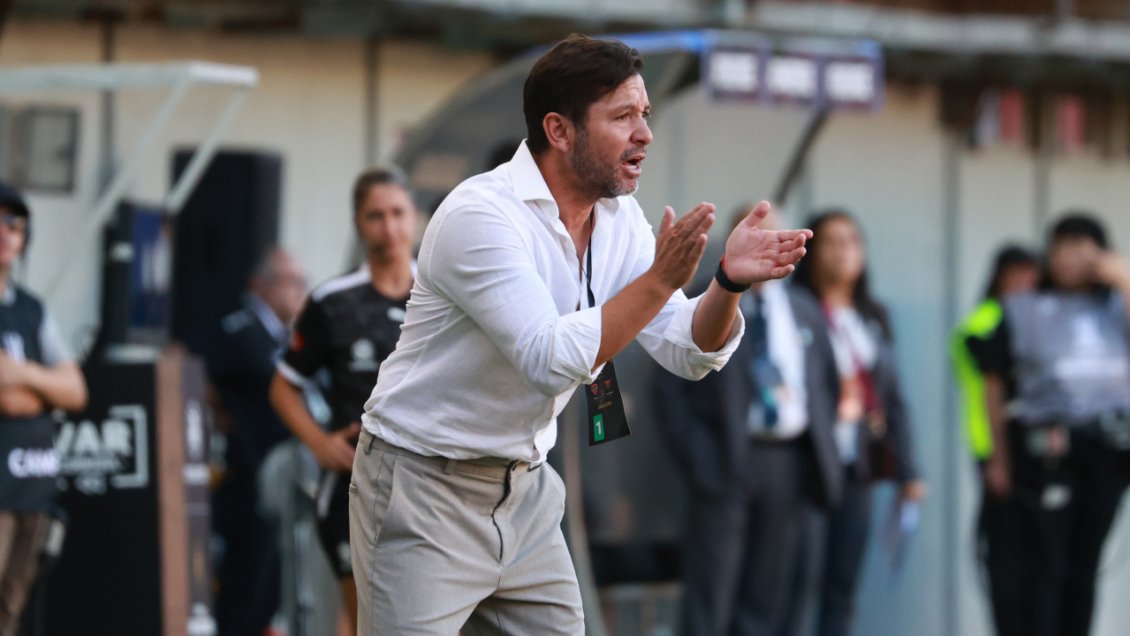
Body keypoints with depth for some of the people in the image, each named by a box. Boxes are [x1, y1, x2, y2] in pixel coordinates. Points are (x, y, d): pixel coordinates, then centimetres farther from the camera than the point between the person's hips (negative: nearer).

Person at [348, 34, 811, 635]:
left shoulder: (620, 217, 3)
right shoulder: (481, 214, -22)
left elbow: (690, 353, -1)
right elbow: (551, 360, -31)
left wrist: (730, 282, -20)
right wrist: (660, 279, -32)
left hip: (525, 486, 7)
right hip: (426, 488, -7)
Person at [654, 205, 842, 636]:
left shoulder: (805, 311, 16)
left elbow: (828, 383, 23)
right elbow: (670, 390, -2)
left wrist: (819, 450, 8)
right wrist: (698, 457, -10)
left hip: (792, 464, 4)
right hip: (726, 464, -4)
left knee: (773, 594, 4)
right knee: (711, 595, -6)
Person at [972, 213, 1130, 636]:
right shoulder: (1022, 311, 5)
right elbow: (994, 384, 7)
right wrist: (999, 458, 3)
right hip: (1045, 447, -2)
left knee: (1085, 565, 6)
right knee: (1044, 565, -8)